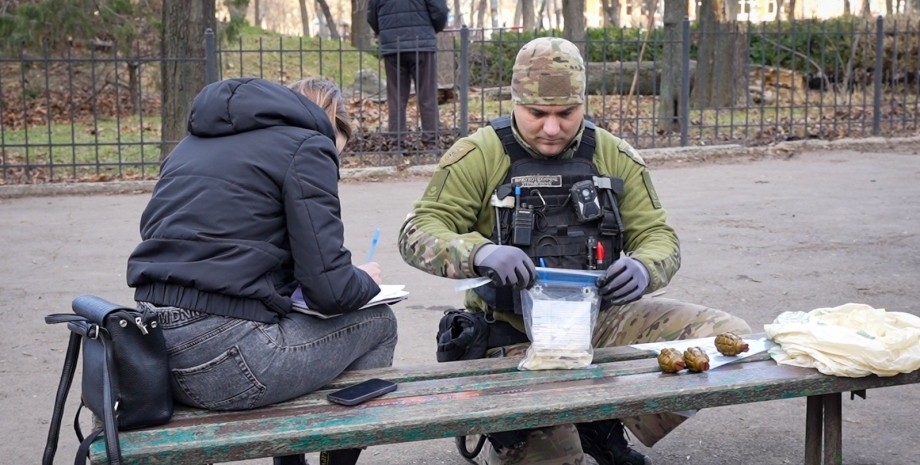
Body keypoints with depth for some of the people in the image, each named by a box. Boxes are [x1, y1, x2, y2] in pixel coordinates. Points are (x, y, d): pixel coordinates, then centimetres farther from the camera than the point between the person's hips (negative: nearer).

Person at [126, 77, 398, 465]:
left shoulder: (196, 141, 21)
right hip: (223, 359, -8)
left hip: (154, 349, 8)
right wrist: (367, 280, 13)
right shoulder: (306, 146, -2)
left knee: (289, 318, 33)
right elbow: (329, 289, -10)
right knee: (377, 323, 15)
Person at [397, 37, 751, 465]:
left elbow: (658, 236, 9)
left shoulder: (614, 156, 7)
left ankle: (606, 426, 6)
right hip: (513, 330, -4)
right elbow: (417, 234, -10)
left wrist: (643, 269, -17)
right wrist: (479, 252, -32)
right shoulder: (478, 156, -5)